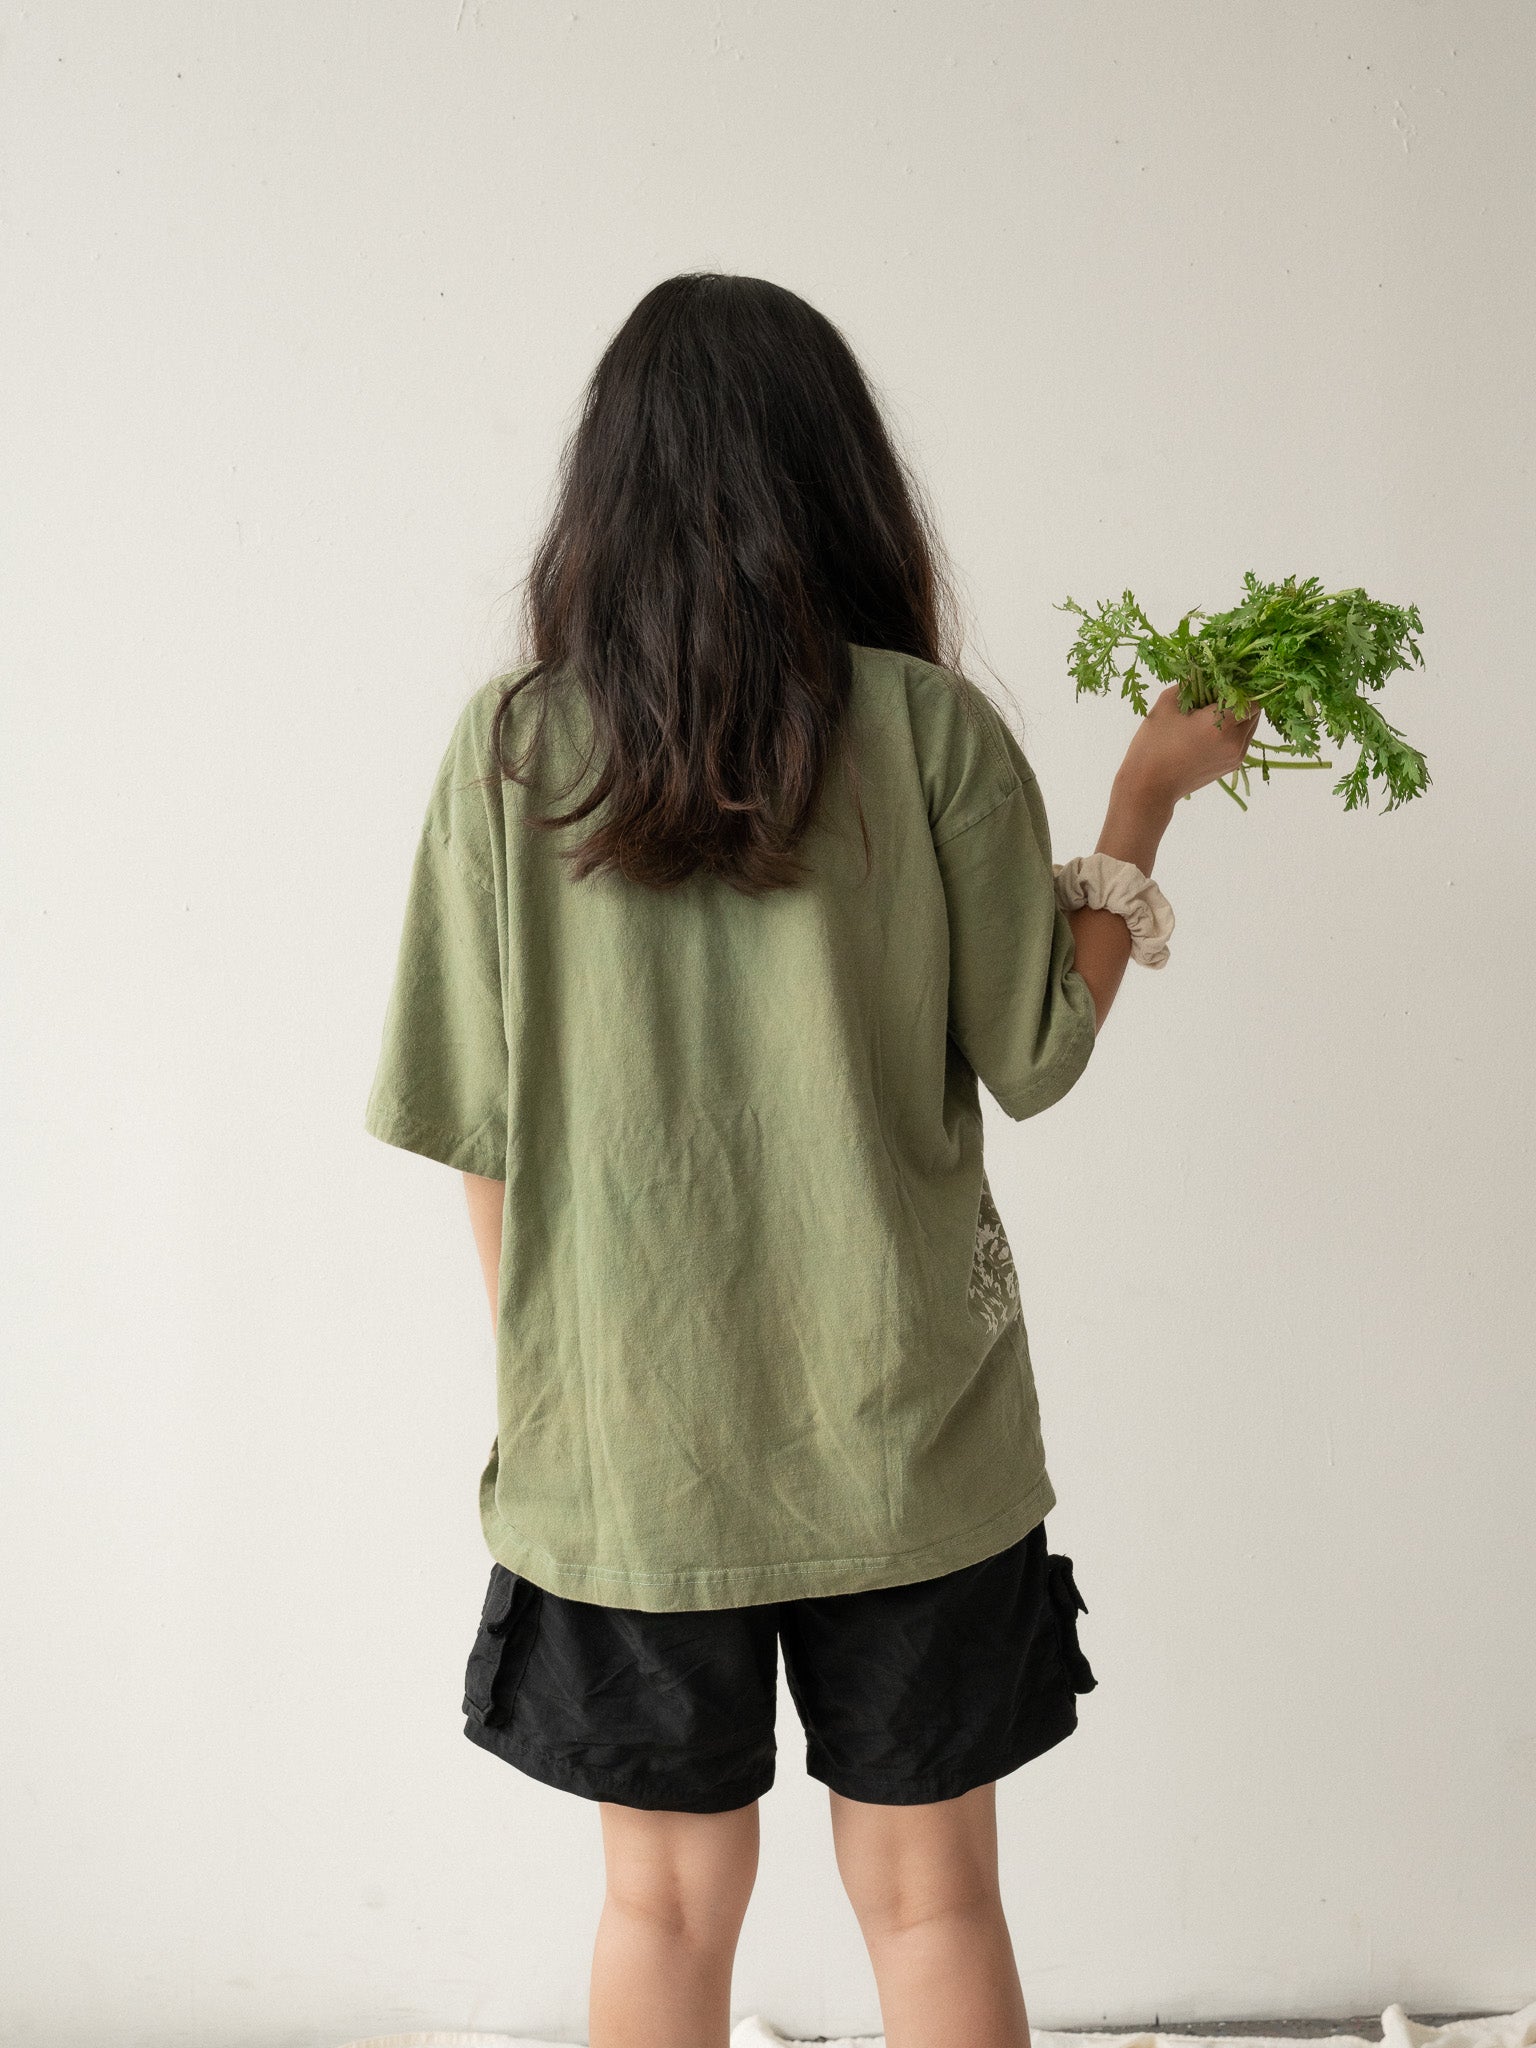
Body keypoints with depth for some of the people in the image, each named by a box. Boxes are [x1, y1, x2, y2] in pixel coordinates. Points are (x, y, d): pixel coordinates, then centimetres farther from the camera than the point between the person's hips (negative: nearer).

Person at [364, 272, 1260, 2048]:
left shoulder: (511, 746, -6)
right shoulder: (929, 729, -10)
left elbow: (472, 1127, -4)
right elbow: (1035, 1058, -4)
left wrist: (540, 1372, 10)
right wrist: (1144, 801, 8)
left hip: (622, 1435, 1)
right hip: (901, 1431, -1)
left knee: (668, 1901, 18)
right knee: (929, 1898, 16)